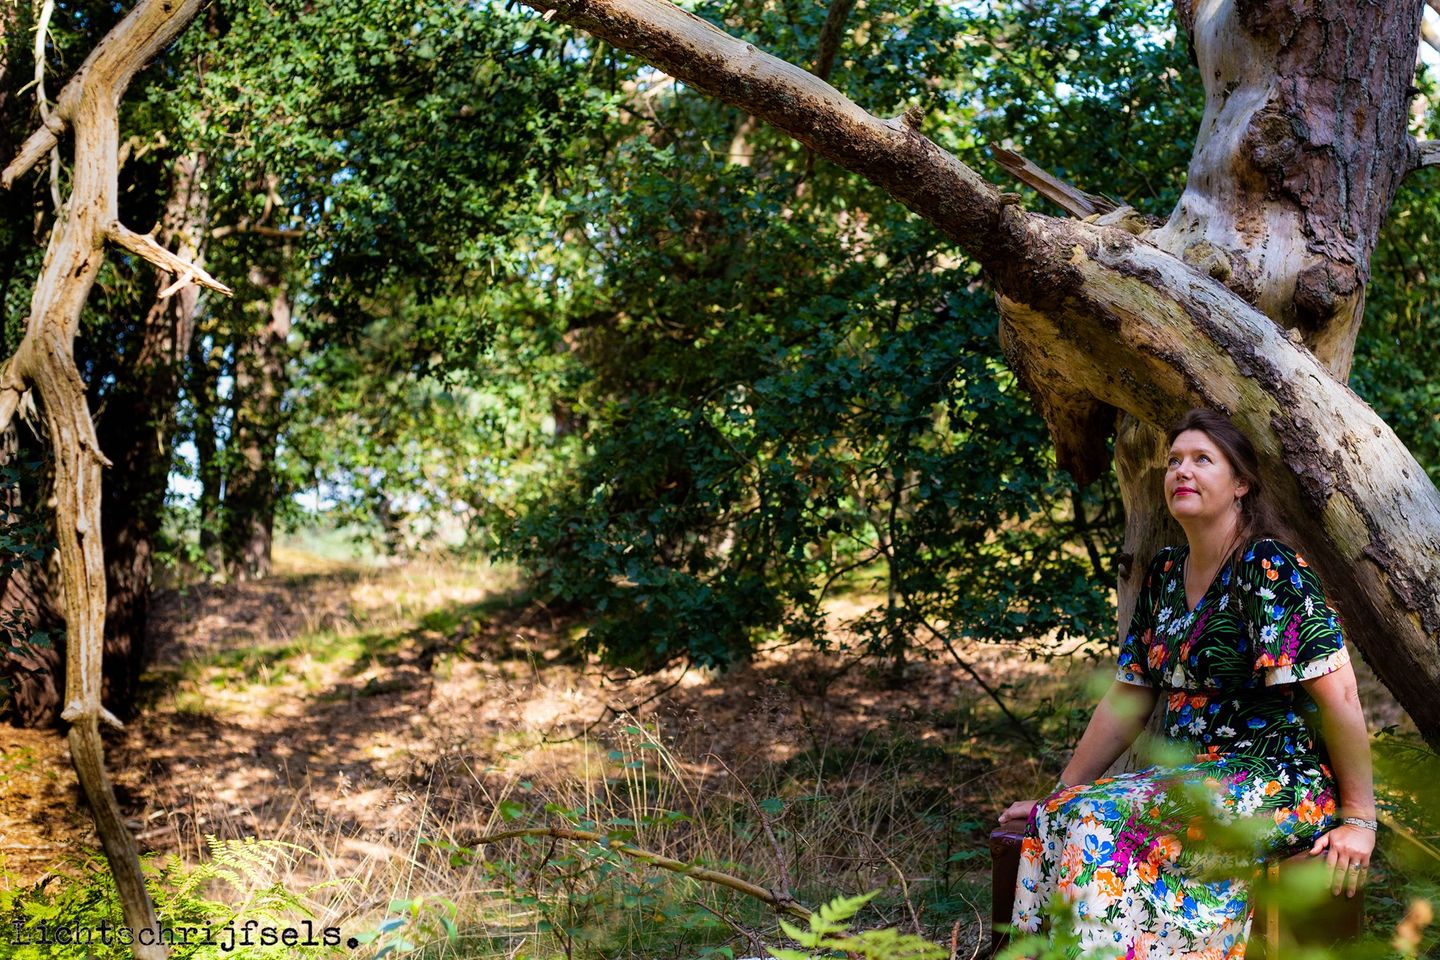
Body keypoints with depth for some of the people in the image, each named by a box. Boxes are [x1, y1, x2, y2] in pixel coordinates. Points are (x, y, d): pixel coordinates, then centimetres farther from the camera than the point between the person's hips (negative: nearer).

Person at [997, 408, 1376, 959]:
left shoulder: (1270, 569, -11)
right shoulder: (1165, 574, 12)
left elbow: (1338, 695, -14)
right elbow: (1126, 701, 15)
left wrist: (1359, 819, -14)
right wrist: (1058, 795, 13)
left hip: (1279, 783, -7)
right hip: (1194, 778, 7)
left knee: (1102, 824, -29)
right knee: (1055, 821, -18)